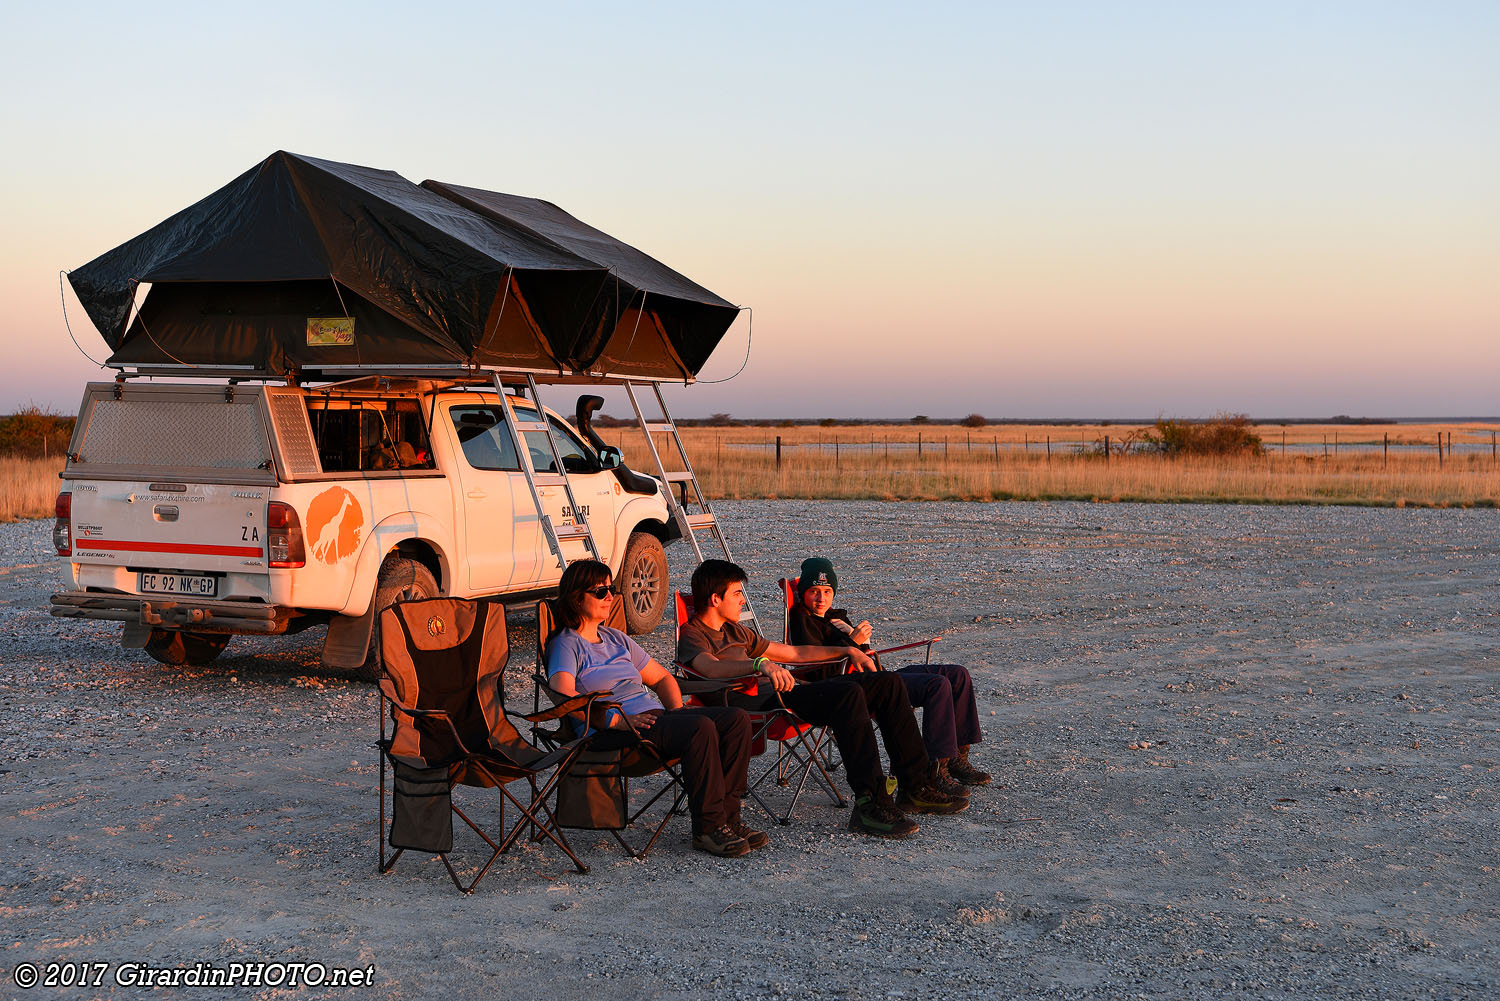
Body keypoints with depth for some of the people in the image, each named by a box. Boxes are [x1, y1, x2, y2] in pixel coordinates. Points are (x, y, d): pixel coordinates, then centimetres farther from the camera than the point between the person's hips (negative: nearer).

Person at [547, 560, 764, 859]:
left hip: (654, 715, 8)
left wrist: (677, 713, 12)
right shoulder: (566, 645, 1)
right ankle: (707, 828, -24)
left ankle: (727, 816, -12)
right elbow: (564, 696, -17)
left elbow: (662, 678, 31)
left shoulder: (616, 639, 26)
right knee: (701, 727, -32)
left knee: (736, 719, -12)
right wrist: (615, 719, -23)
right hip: (613, 733, -8)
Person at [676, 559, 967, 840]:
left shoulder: (736, 632, 29)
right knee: (847, 693, -33)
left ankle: (915, 788, -1)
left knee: (887, 684, 0)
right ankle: (870, 803, -37)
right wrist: (760, 663, -40)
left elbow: (793, 653, 33)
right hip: (757, 704, -10)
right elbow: (711, 667, -23)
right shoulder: (692, 636, 0)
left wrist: (847, 651, 24)